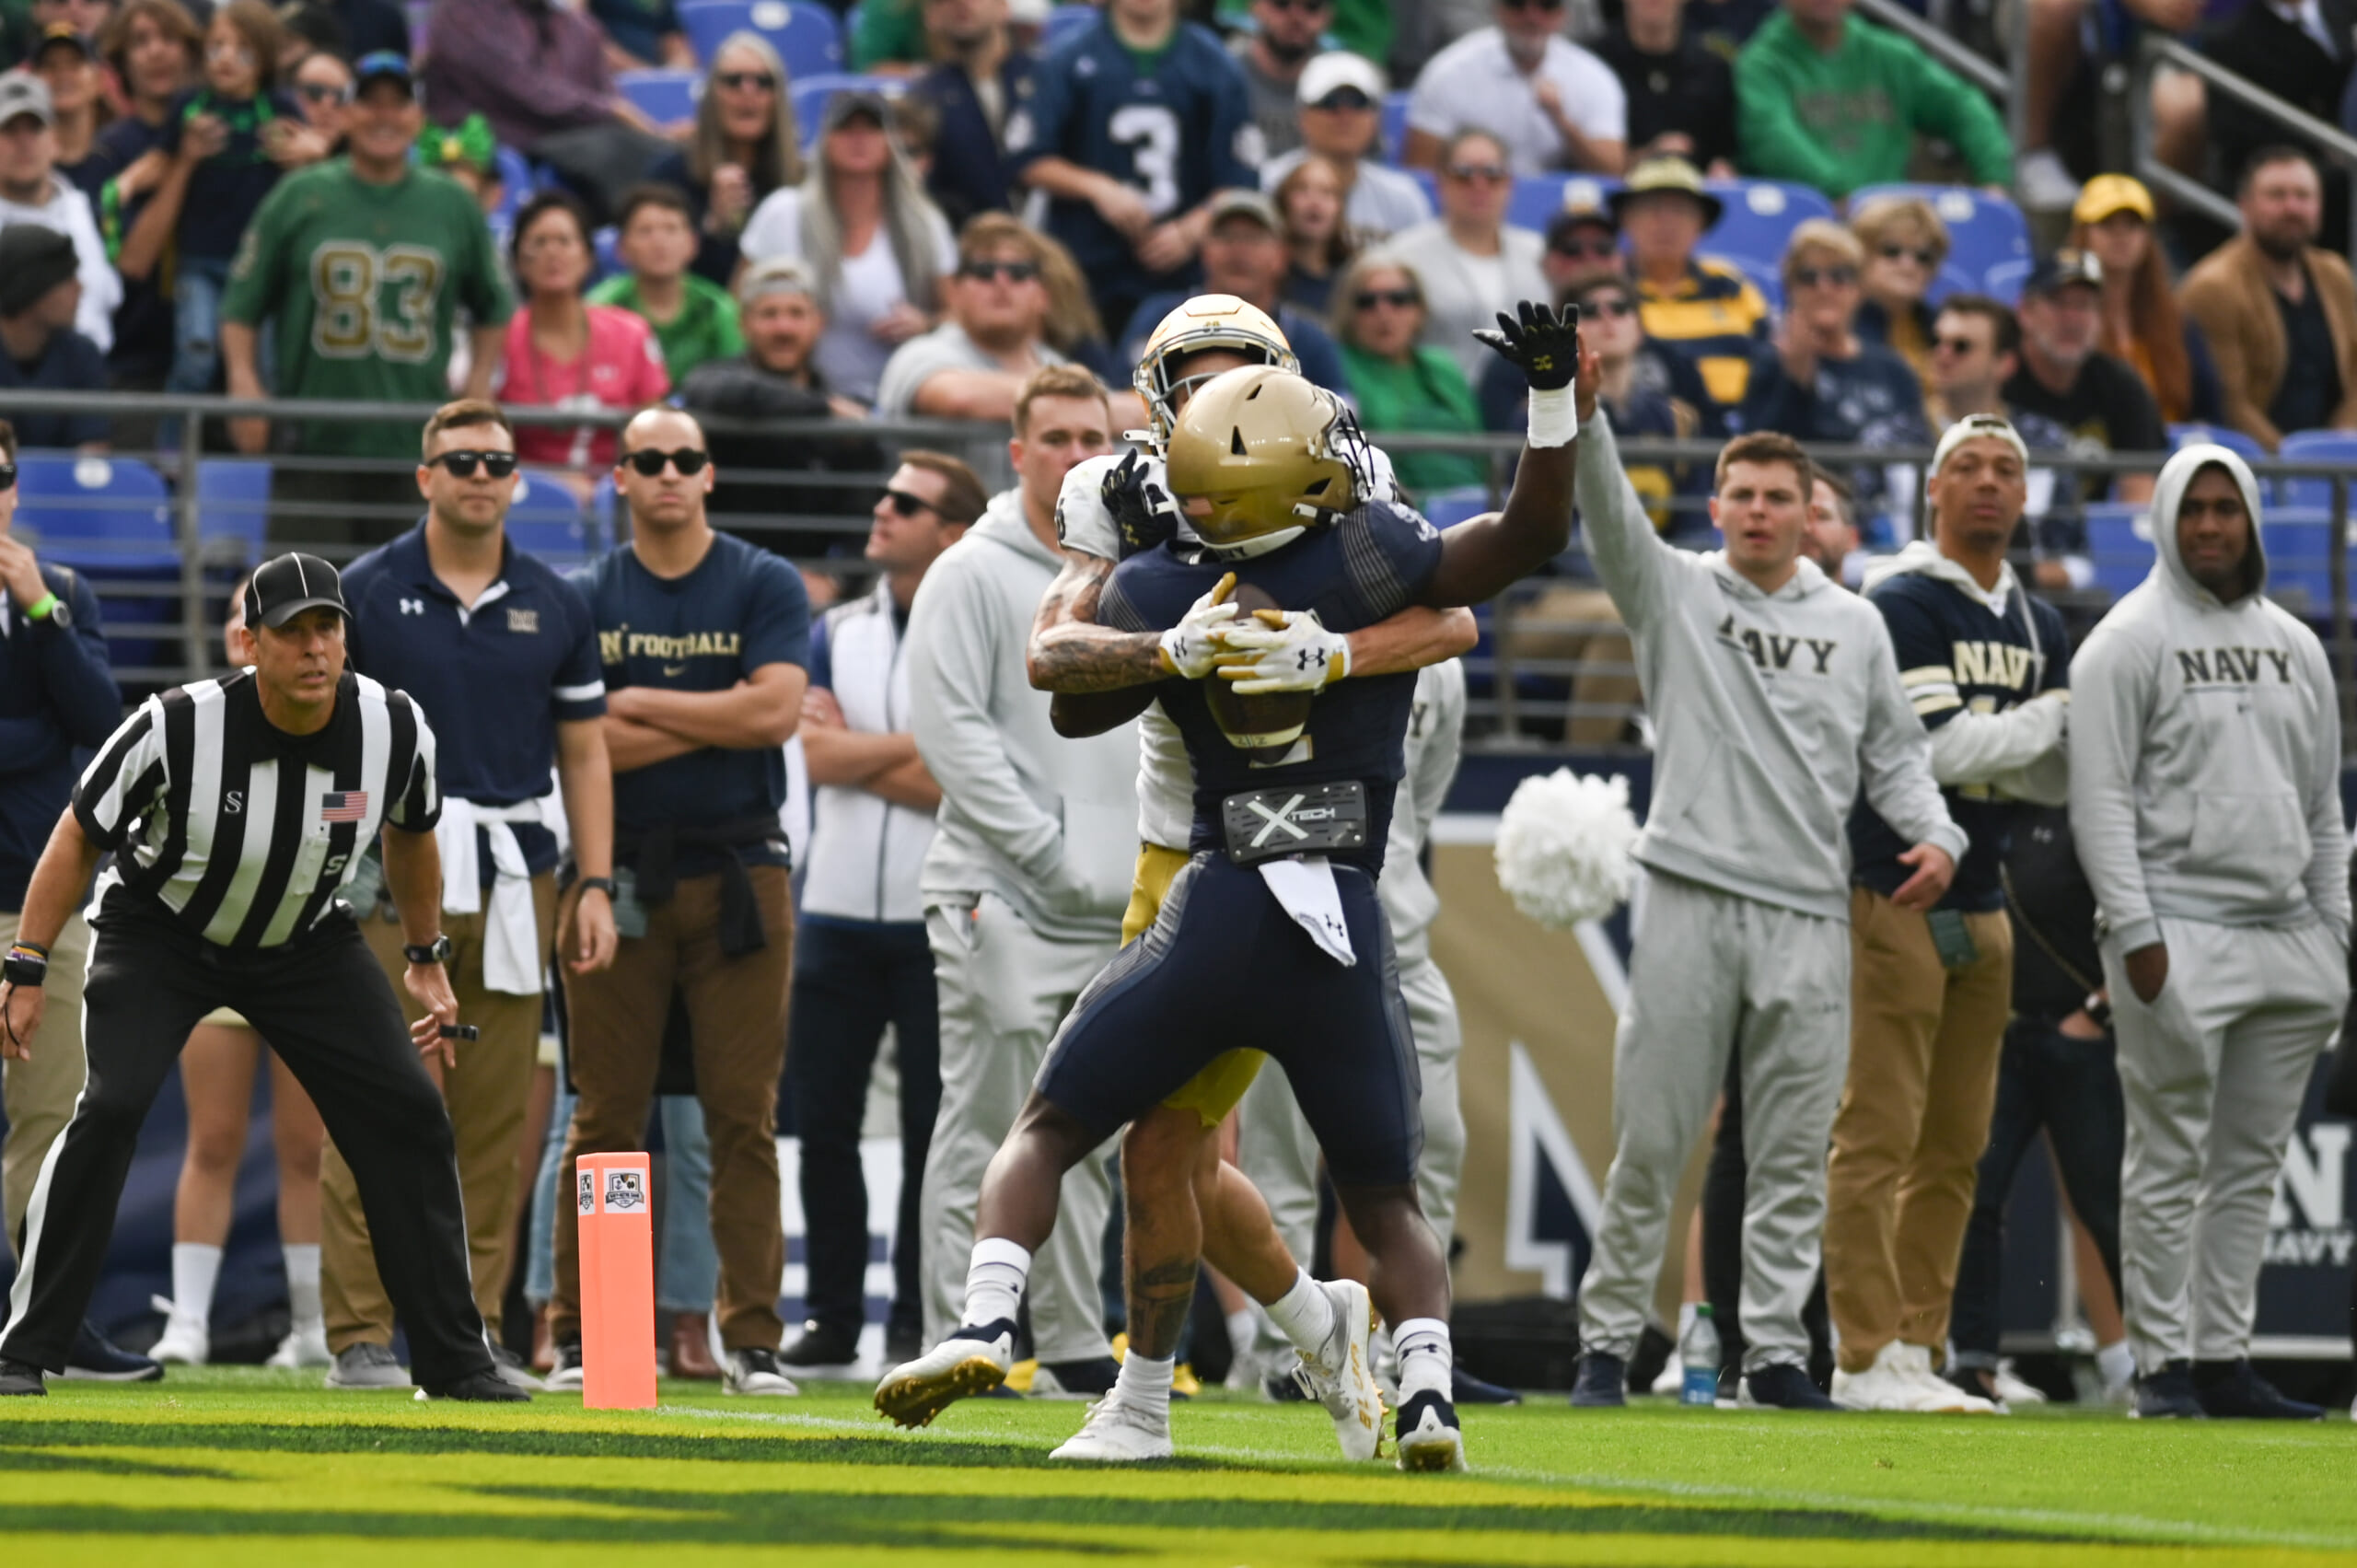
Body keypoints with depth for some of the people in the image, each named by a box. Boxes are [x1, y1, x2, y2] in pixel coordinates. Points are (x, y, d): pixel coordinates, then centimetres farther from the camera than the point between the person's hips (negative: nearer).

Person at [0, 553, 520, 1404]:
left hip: (305, 943, 3)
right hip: (159, 930, -3)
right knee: (111, 1105, -25)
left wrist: (426, 961, 12)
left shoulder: (395, 728, -18)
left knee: (408, 1112, -7)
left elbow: (409, 832, 5)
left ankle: (454, 1361, 6)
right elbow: (80, 835, -14)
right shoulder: (178, 727, -29)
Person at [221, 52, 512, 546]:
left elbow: (494, 308, 20)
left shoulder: (453, 206, 9)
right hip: (313, 444, -1)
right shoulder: (299, 198, 4)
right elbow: (241, 305, 6)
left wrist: (478, 391, 8)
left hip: (417, 448, 1)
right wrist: (244, 381, -7)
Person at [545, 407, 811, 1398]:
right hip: (619, 876, 0)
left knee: (744, 1117, -3)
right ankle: (578, 1337, 4)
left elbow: (776, 712, -8)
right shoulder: (587, 599, 8)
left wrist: (641, 703, -4)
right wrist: (715, 718, -6)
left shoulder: (765, 588, 7)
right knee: (606, 1118, 0)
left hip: (739, 871, 0)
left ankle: (753, 1340, -2)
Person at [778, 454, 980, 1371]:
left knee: (934, 1127, -2)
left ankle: (918, 1323, 4)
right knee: (823, 1123, 5)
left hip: (940, 925, -4)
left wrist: (854, 752, -9)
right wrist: (930, 746, -10)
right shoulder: (838, 634, 12)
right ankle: (832, 1318, 13)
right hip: (838, 913, 4)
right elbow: (817, 753, -3)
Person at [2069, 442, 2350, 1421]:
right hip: (2178, 937, -6)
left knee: (2251, 1164, 6)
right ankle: (2163, 1365, -3)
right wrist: (2136, 932, -16)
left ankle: (2223, 1359, 10)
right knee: (2169, 1162, -5)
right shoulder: (2129, 643, -2)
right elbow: (2101, 797, -8)